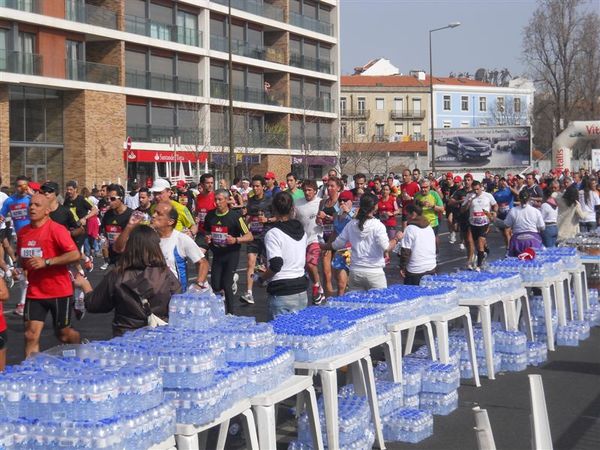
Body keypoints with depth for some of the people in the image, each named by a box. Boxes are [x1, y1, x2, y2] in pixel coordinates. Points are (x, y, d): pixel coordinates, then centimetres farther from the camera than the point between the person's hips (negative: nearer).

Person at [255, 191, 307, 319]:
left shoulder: (273, 233, -12)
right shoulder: (301, 231, 10)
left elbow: (275, 266, -19)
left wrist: (261, 277, -4)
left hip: (281, 293, -6)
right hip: (301, 289, 6)